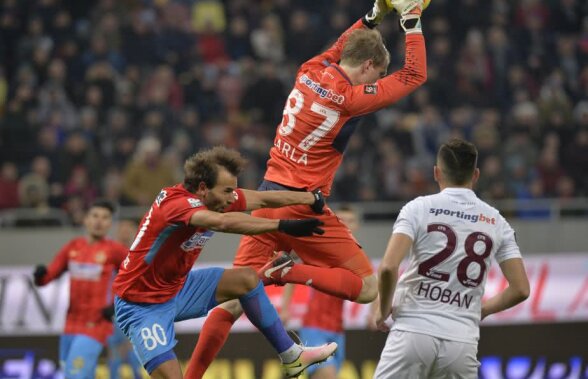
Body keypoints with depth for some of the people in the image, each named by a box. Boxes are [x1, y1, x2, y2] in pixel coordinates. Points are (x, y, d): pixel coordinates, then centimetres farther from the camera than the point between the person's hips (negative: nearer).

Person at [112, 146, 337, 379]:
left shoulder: (216, 197, -7)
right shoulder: (176, 202, -32)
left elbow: (262, 199, 8)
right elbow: (224, 222, -50)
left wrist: (312, 198, 16)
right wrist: (283, 225, -48)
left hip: (178, 289, 9)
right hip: (141, 305, -9)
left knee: (246, 279, 5)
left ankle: (291, 357, 15)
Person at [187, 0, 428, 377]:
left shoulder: (310, 73, 6)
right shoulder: (350, 98, -12)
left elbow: (338, 48, 31)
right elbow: (415, 75, -4)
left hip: (267, 198, 7)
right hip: (302, 205, -7)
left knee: (233, 301, 9)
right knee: (367, 286, 0)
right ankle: (290, 272, -16)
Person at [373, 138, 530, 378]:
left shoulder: (419, 208, 1)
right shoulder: (496, 222, 10)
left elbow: (388, 267, -12)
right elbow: (521, 290, 7)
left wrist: (384, 310, 5)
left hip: (415, 330, -2)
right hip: (463, 340, 3)